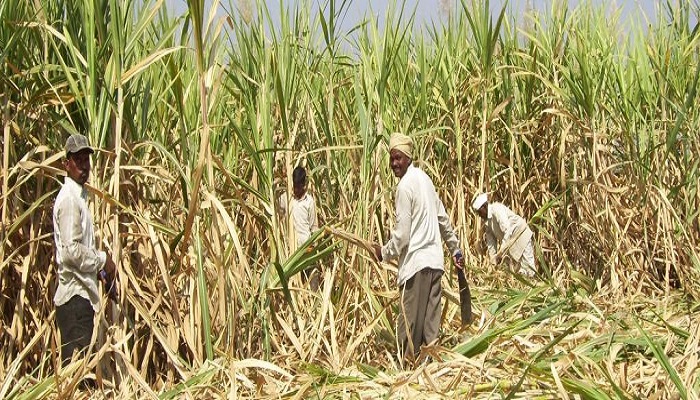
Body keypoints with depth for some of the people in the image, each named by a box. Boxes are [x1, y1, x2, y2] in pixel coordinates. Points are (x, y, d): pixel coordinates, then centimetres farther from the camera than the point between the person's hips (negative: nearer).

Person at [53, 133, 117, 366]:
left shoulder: (79, 197, 19)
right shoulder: (69, 199, -12)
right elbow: (71, 251, -20)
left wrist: (99, 270, 11)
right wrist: (103, 260, -9)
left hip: (81, 294, 10)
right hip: (75, 295, -10)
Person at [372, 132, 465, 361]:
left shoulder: (405, 186, -12)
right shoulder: (424, 178, 13)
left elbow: (402, 234, -13)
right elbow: (443, 218, 20)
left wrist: (384, 253, 3)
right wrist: (455, 249, 28)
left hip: (416, 261, -8)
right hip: (435, 260, 8)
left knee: (409, 324, -2)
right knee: (430, 323, 8)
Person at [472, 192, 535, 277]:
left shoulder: (497, 209, -23)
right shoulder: (486, 222, 2)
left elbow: (508, 232, -30)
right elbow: (491, 243, 5)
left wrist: (500, 253, -32)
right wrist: (493, 262, -3)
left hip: (521, 234, -9)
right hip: (509, 241, 9)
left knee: (527, 268, -13)